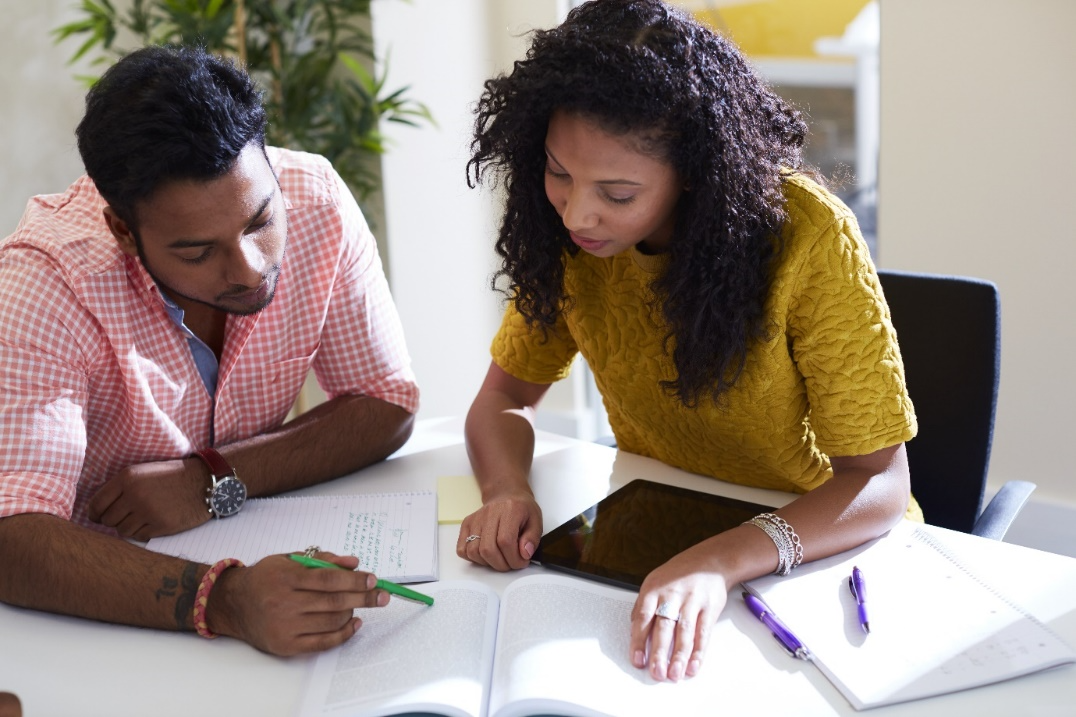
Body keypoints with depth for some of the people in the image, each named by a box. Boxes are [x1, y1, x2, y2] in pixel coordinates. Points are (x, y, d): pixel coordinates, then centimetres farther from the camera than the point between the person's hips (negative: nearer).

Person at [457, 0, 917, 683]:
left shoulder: (809, 237, -25)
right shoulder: (570, 232, -11)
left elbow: (880, 484, -22)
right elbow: (504, 399, 0)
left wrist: (723, 559, -39)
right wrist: (508, 489, -23)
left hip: (821, 541, -1)